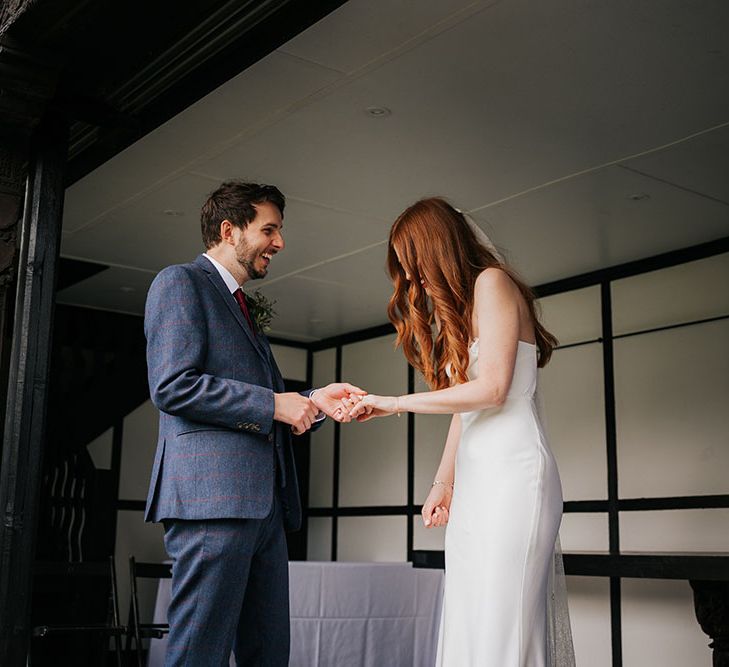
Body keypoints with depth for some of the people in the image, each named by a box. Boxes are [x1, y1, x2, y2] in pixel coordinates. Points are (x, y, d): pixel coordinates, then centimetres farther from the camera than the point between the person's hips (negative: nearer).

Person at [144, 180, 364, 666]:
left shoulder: (243, 307, 28)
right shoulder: (180, 283, 1)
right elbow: (173, 386, -13)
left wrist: (313, 402, 9)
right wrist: (274, 404, -10)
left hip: (264, 505, 9)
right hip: (212, 497, -9)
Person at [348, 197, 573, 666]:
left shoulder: (492, 282, -2)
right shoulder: (456, 311, 25)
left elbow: (491, 389, -13)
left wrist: (393, 404, -8)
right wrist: (443, 483, 11)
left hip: (511, 471, -9)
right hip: (474, 478, 9)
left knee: (503, 626, -12)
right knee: (469, 623, 2)